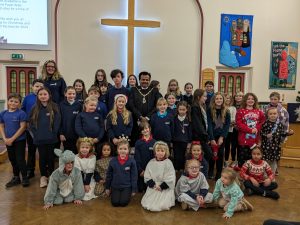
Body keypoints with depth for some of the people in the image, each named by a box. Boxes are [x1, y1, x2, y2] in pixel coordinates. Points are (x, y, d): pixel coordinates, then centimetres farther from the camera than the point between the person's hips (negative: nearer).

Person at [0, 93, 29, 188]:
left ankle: (25, 178, 14)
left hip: (20, 140, -5)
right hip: (8, 141, 5)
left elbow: (22, 127, -16)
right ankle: (16, 177, 31)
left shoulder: (21, 113, -13)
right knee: (12, 159, 16)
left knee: (20, 159, 0)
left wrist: (12, 139, -16)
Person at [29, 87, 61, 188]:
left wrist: (53, 133, -9)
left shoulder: (54, 107, -4)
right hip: (39, 139, 2)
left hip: (51, 138, -1)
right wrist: (35, 134, -1)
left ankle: (51, 175, 25)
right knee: (42, 157, 9)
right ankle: (43, 176, 22)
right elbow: (31, 122, 7)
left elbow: (57, 122, -6)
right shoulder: (35, 108, 3)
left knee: (51, 157, 9)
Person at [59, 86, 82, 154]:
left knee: (76, 153, 6)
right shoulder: (61, 105, -2)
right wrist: (61, 133, -6)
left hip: (76, 135, 0)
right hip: (65, 135, 0)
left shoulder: (79, 105, -1)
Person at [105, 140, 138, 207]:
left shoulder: (131, 161, -11)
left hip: (126, 187, -2)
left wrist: (134, 189, -2)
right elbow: (109, 175, 6)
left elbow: (134, 176, -5)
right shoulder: (113, 161, -5)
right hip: (115, 186, 2)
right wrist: (107, 187, 10)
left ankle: (128, 195, 20)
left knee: (123, 203, -12)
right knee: (115, 203, -5)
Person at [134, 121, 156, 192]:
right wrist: (140, 170, -10)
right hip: (141, 171, 0)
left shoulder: (154, 142, -1)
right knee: (140, 189, 9)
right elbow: (136, 158, -2)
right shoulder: (138, 143, 0)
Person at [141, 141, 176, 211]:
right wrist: (153, 185, -11)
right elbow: (147, 177, 3)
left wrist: (161, 186, -15)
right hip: (153, 188, 3)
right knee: (146, 205, -9)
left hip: (165, 188, -3)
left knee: (162, 206, -18)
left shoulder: (168, 163, -7)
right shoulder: (151, 163, 3)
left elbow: (170, 179, -10)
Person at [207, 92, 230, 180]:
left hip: (222, 136, 1)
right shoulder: (209, 110, -7)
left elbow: (227, 125, -3)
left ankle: (219, 174, 10)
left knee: (220, 154, 1)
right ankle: (210, 172, 20)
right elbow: (209, 125, -12)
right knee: (212, 153, 3)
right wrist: (212, 139, -17)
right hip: (212, 136, -1)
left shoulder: (226, 112, -1)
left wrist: (221, 137, -13)